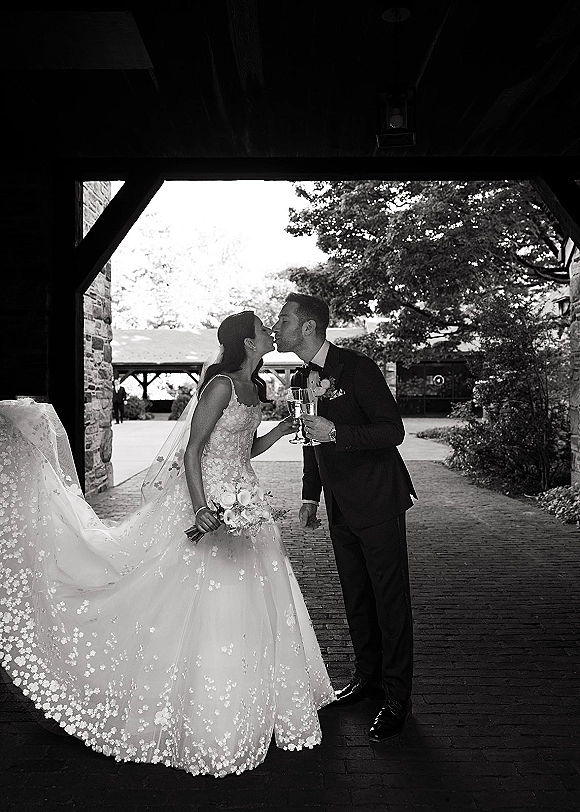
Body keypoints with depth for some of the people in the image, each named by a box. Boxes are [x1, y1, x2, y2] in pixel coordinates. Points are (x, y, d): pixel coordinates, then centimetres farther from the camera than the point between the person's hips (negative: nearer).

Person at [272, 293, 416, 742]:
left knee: (390, 598, 3)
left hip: (377, 501, -7)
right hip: (340, 506, 7)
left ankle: (398, 698, 17)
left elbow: (393, 431, -18)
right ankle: (368, 676, 34)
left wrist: (335, 432, -28)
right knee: (355, 595, 17)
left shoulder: (357, 368, -16)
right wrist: (311, 495, 18)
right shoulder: (302, 380, 8)